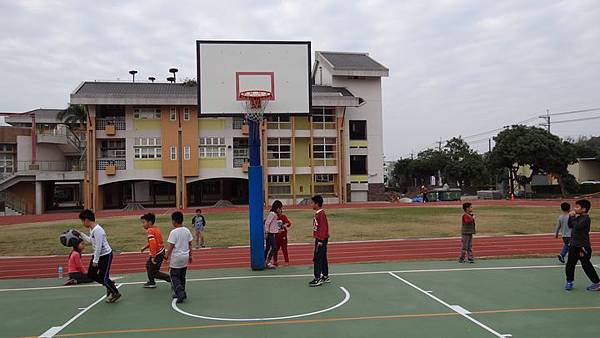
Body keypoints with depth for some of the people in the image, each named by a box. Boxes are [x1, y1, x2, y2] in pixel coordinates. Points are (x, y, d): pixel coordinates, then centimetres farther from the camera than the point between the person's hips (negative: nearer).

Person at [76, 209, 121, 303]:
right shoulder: (91, 229, 5)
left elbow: (98, 247, -25)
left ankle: (115, 293, 14)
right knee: (91, 275, 12)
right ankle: (109, 285, 28)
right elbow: (91, 240, 24)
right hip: (98, 255, 10)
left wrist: (95, 261, -19)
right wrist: (80, 235, 21)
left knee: (103, 277, -6)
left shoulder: (97, 230, -26)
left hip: (105, 255, -10)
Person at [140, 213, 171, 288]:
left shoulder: (150, 231, -21)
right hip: (161, 251, 10)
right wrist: (145, 247, 16)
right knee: (148, 264, 29)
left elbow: (153, 243, -29)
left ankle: (171, 279, 0)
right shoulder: (156, 229, 6)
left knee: (153, 272, 1)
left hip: (157, 254, -10)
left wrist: (153, 256, -28)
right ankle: (151, 282, 41)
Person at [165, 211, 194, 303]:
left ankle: (180, 293, -11)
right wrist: (190, 255, 18)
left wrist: (166, 255, -3)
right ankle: (181, 293, 24)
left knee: (174, 277, 2)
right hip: (185, 257, 6)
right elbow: (190, 244, 9)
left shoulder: (174, 232, -16)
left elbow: (171, 246, -16)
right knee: (182, 276, 17)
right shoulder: (187, 231, 3)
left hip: (176, 258, -6)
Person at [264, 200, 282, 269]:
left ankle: (264, 262, 17)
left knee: (268, 248, 12)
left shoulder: (275, 214, 14)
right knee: (274, 247, -11)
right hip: (270, 233, -10)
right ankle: (268, 262, -7)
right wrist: (266, 232, -19)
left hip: (271, 233, 10)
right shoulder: (272, 214, -14)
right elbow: (267, 223, -18)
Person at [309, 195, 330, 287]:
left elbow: (323, 228, -21)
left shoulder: (321, 214, -17)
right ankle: (325, 277, 23)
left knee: (317, 258, -8)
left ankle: (317, 279, -5)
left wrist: (320, 240, -22)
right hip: (319, 239, 10)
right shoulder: (317, 213, 12)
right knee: (322, 258, 15)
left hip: (321, 239, -10)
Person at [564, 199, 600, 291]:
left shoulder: (586, 218, -15)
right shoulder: (578, 217, 10)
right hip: (574, 245, 8)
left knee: (586, 265, 0)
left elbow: (577, 226, -27)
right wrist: (570, 217, 3)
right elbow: (570, 226, 16)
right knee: (570, 264, 9)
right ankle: (569, 282, 19)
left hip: (583, 247, -8)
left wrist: (573, 217, -17)